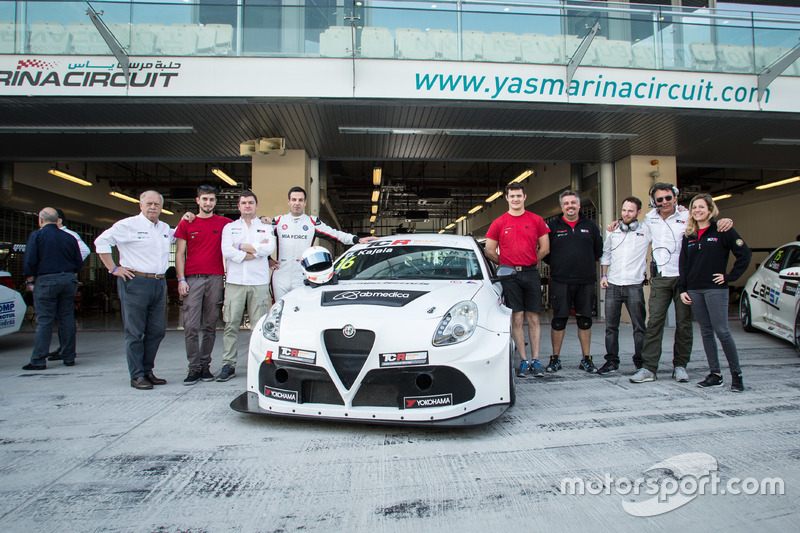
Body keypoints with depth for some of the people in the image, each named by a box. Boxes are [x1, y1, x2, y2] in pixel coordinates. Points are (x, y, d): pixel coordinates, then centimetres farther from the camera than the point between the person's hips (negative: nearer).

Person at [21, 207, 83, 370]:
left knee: (44, 321, -1)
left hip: (46, 281, -3)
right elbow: (79, 263, 11)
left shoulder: (36, 236, -2)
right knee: (67, 319, 7)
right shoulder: (69, 238, 10)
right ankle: (69, 358, 11)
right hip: (69, 280, 4)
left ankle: (38, 361, 2)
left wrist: (30, 281, 2)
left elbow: (29, 262, -8)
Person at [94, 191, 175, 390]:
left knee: (157, 330, 8)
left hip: (159, 284, 6)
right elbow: (101, 242, -1)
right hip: (135, 283, -6)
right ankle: (137, 376, 6)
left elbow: (175, 237, 38)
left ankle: (147, 371, 20)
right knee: (135, 332, -1)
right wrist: (114, 268, -4)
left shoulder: (165, 228, 17)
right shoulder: (128, 225, -2)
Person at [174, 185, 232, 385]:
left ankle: (205, 365, 13)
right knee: (191, 326, -5)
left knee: (210, 326, 5)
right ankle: (194, 368, 2)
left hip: (215, 278, 1)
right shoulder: (186, 224, 10)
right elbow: (179, 254, 8)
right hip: (192, 279, 0)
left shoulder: (224, 223, 9)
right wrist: (181, 279, -2)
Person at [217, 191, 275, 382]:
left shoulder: (265, 227, 14)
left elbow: (269, 248, -7)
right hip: (235, 281, 1)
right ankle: (229, 365, 5)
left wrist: (241, 246, -6)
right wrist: (256, 250, -6)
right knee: (231, 324, -2)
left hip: (259, 282, -1)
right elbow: (226, 251, -3)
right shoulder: (229, 227, 16)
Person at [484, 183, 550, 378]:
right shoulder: (499, 223, 4)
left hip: (531, 274, 1)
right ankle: (523, 361, 7)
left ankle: (535, 360, 10)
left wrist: (529, 262, 8)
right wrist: (507, 264, 9)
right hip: (510, 276, -1)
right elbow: (489, 251, 7)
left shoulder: (536, 220, 6)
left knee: (533, 319, 4)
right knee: (517, 319, 0)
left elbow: (545, 248, 10)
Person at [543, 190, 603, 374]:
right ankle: (555, 358, 10)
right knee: (559, 319, 1)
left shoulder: (590, 226, 11)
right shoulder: (553, 227, 5)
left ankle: (586, 359, 16)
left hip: (586, 281, 2)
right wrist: (557, 265, 4)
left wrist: (586, 264, 10)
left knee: (585, 320, 7)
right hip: (560, 281, -2)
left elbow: (598, 250, 16)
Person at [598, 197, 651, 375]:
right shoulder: (612, 230, 11)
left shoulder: (646, 230, 4)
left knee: (639, 327, 3)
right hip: (612, 284, 2)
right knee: (611, 326, 4)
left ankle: (641, 362, 15)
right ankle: (612, 361, 12)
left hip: (634, 285, -2)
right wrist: (603, 275, 10)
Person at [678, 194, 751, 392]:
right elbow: (683, 264, 13)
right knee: (706, 332, 7)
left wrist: (730, 276, -5)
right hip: (694, 290, 5)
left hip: (715, 289, -5)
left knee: (721, 331, -8)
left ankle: (736, 374, 5)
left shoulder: (723, 231, -1)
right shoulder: (688, 236, 13)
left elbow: (744, 254, -2)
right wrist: (682, 289, 8)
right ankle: (715, 374, 13)